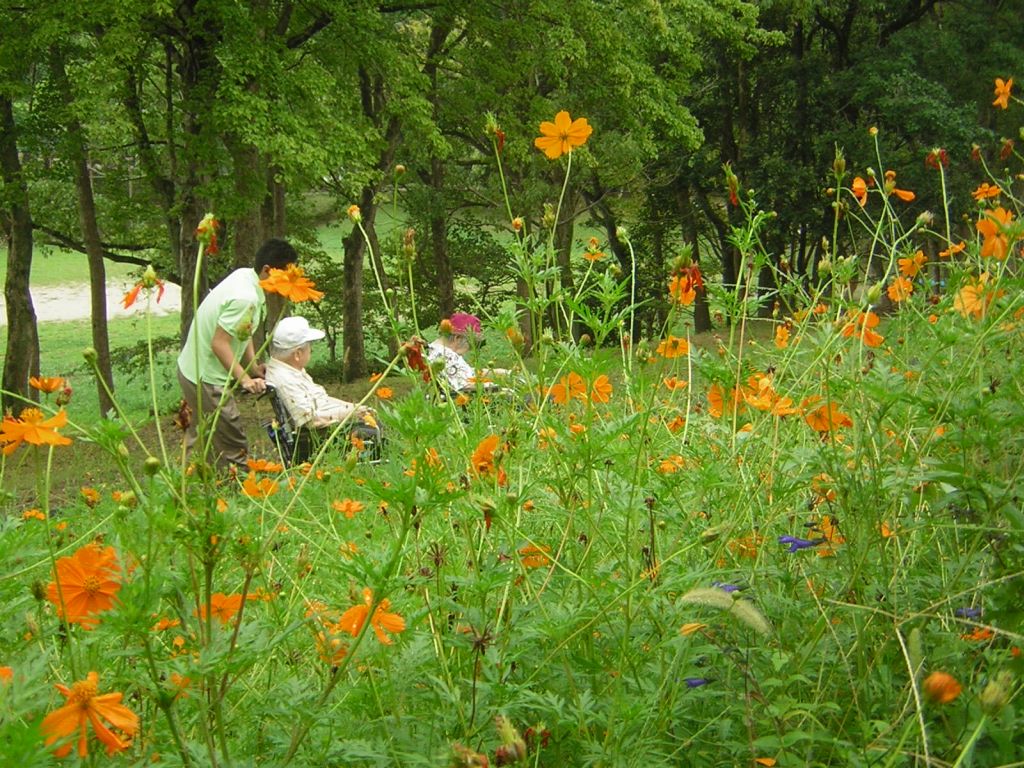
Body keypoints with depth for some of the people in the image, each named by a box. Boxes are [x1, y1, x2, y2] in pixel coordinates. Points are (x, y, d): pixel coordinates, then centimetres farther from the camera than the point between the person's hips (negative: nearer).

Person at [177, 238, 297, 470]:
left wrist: (253, 366, 3)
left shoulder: (244, 275, 3)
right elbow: (219, 344, -28)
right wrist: (244, 379, -30)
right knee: (233, 450, -6)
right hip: (205, 379, -10)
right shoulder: (245, 298, -27)